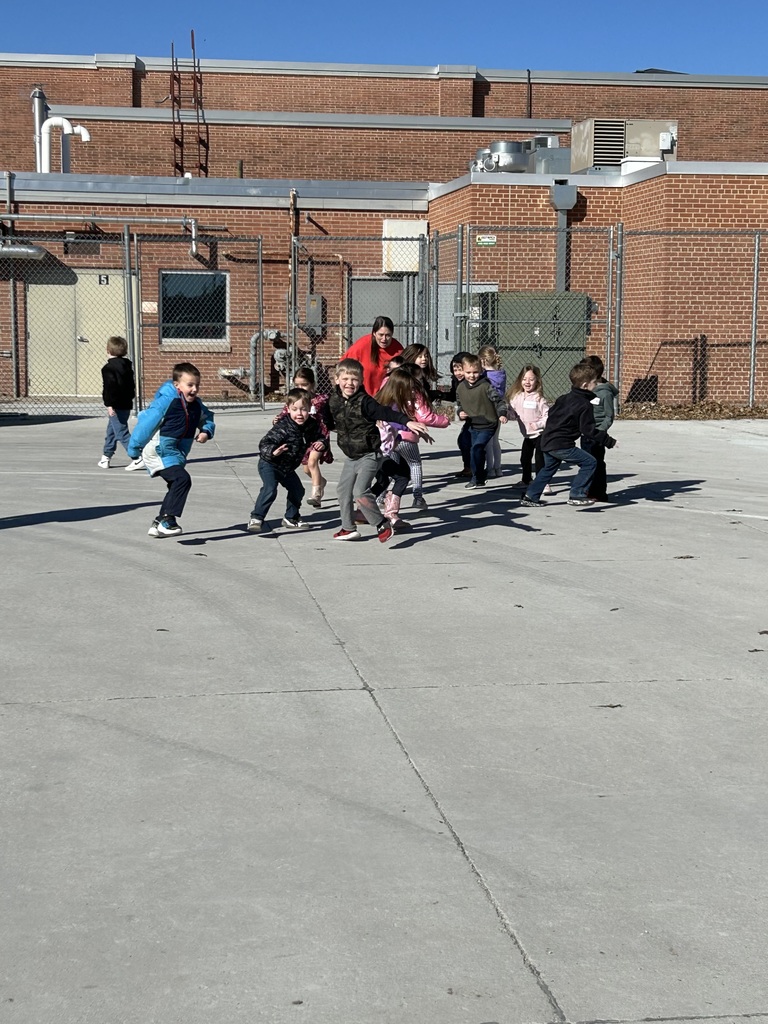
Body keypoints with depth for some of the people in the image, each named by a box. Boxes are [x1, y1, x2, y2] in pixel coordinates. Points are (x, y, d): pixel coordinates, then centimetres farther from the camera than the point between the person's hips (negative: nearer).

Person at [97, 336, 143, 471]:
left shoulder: (108, 368, -15)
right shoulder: (128, 364, 10)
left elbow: (110, 387, -24)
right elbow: (132, 383, 19)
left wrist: (109, 404, -26)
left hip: (117, 406, -9)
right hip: (126, 404, 9)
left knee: (122, 433, -6)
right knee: (111, 431, 20)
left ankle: (137, 458, -13)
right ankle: (106, 457, 28)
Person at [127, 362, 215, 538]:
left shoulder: (196, 405, 1)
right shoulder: (166, 402, -21)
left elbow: (207, 418, 19)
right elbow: (146, 423, -16)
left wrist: (206, 432, -6)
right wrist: (134, 450, -8)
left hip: (176, 454, 9)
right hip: (158, 452, -9)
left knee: (177, 486, 18)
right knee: (182, 479, -24)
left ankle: (159, 523, 32)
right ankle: (167, 520, -23)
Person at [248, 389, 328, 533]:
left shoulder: (312, 425, -11)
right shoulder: (283, 427, -31)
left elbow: (320, 437, 6)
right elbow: (264, 443, -33)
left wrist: (322, 444, -18)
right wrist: (273, 451, -54)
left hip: (287, 467, 7)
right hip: (269, 464, -7)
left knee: (297, 490, 16)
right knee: (270, 490, -24)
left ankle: (291, 518, 36)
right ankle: (256, 519, -14)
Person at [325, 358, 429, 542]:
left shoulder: (364, 402, -19)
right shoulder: (334, 401, 0)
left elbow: (385, 412, -31)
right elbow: (331, 423, 19)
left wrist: (407, 421, -43)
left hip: (369, 455, -8)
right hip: (351, 457, 8)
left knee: (360, 492, -18)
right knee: (343, 490, 14)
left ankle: (383, 525, -3)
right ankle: (348, 528, 28)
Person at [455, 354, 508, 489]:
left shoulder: (486, 386, -14)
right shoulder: (461, 388, 4)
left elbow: (499, 400, -11)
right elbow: (459, 404, 18)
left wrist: (502, 414, -24)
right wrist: (460, 413, -1)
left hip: (487, 425, -6)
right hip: (473, 426, 6)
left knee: (476, 448, -19)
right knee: (476, 451, 13)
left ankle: (476, 478, -8)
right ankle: (480, 480, 26)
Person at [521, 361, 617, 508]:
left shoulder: (564, 398, 13)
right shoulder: (585, 405, -12)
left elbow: (551, 413, 24)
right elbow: (589, 430, -15)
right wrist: (609, 441, -9)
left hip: (547, 440, 9)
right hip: (561, 445, -9)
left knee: (549, 468, 29)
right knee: (589, 463, -1)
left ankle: (531, 496, 28)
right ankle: (577, 495, 1)